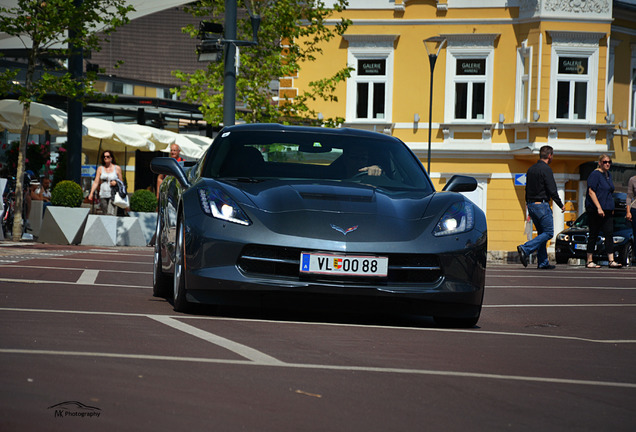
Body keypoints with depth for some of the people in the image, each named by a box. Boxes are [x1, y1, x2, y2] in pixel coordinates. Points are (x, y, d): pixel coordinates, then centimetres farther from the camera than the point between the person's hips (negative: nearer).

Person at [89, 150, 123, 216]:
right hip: (103, 195, 3)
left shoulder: (117, 168, 5)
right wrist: (91, 193, -4)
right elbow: (96, 182, 7)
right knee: (105, 215, 2)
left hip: (113, 195, -3)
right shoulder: (100, 168, 10)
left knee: (111, 214, -19)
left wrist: (116, 183, -11)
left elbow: (121, 182, 12)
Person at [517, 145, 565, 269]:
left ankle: (543, 262, 11)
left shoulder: (531, 169, 13)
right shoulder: (546, 169, -13)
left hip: (531, 204, 9)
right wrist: (561, 205, -4)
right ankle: (525, 249, -19)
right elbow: (552, 190, -15)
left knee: (542, 233, 13)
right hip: (542, 205, -9)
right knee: (548, 233, -3)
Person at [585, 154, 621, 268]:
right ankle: (589, 261, 5)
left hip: (607, 210, 8)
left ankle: (611, 261, -5)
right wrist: (599, 208, -23)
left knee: (609, 234, -1)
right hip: (594, 210, -8)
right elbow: (591, 192, -16)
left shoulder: (608, 174, 16)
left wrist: (611, 208, 20)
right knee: (594, 234, -2)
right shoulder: (595, 174, -10)